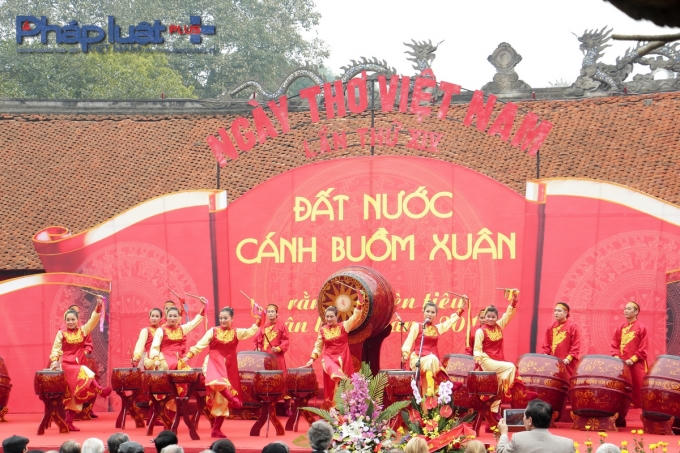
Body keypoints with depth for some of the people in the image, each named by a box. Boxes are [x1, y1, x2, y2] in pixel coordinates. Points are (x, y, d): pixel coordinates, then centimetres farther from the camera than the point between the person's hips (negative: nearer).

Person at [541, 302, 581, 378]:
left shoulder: (572, 327, -1)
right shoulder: (551, 328, 14)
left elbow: (576, 346, -5)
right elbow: (546, 344, 17)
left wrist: (569, 358, -15)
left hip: (566, 363, -5)